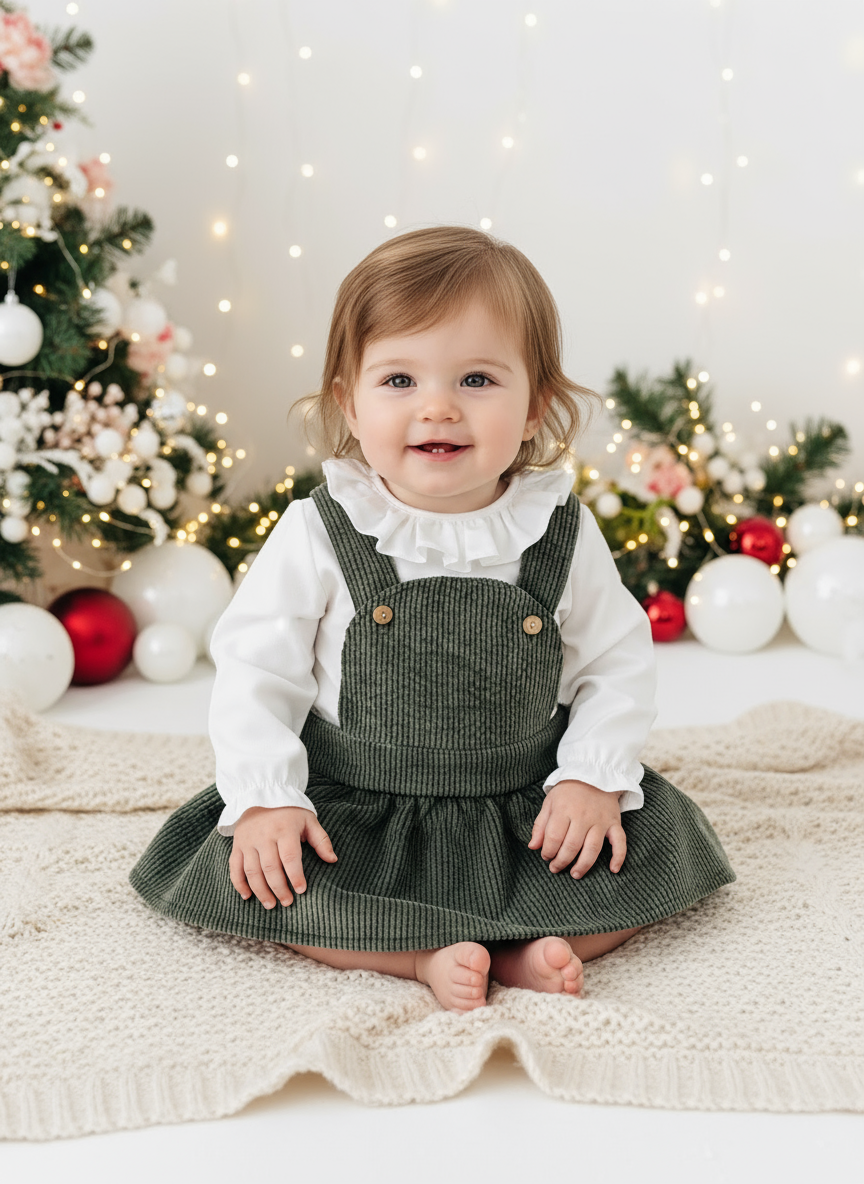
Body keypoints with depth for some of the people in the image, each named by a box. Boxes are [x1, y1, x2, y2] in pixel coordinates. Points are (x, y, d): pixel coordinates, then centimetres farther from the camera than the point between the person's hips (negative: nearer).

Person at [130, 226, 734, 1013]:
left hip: (529, 812, 1)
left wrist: (595, 778, -10)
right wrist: (265, 798, -15)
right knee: (243, 872, -21)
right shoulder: (318, 535, -10)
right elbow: (256, 667, -7)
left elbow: (616, 663, 2)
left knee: (656, 843, -13)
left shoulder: (563, 535, -6)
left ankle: (520, 950, -20)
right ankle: (424, 958, -23)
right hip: (354, 813, -1)